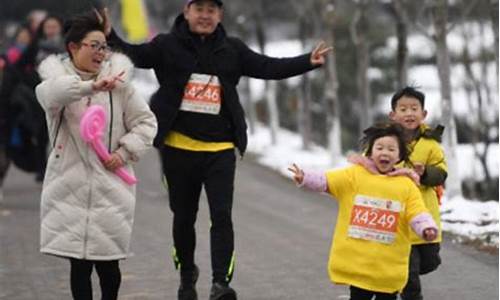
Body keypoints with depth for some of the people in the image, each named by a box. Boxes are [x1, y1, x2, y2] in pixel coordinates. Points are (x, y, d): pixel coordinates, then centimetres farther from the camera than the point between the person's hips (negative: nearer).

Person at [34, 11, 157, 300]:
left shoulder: (118, 83, 3)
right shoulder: (56, 77, -1)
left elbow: (146, 122, 7)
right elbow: (52, 91, -26)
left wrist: (125, 153, -9)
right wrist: (91, 86, -44)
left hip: (110, 186, 1)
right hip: (70, 184, -1)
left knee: (108, 262, 3)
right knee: (79, 263, 3)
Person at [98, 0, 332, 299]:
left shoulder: (232, 49, 6)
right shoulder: (168, 45, -1)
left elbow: (269, 67, 5)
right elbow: (133, 55, -10)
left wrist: (308, 62, -4)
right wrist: (110, 37, -28)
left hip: (220, 149, 1)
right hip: (179, 147, 0)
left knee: (222, 216, -10)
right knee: (184, 217, 13)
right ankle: (187, 274, 34)